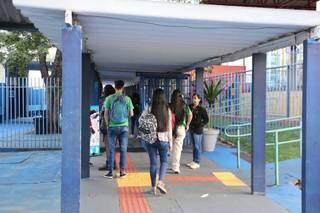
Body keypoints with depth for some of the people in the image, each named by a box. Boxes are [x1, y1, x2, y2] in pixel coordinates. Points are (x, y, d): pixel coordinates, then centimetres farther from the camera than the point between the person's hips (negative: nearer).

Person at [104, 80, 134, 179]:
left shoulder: (109, 98, -2)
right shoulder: (127, 99, 0)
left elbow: (106, 114, -2)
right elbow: (131, 114, 1)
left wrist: (107, 124, 9)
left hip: (112, 127, 0)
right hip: (124, 127, 0)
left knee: (111, 149, 6)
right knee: (123, 149, 7)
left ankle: (110, 172, 9)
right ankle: (122, 171, 10)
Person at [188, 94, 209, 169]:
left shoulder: (201, 109, -9)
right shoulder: (190, 107, 7)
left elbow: (206, 119, -7)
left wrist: (201, 125, -14)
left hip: (198, 131, -6)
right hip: (191, 129, 7)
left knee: (197, 146, -1)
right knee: (194, 146, 15)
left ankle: (197, 162, 8)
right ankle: (194, 161, 25)